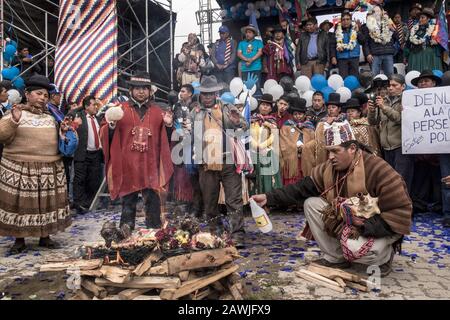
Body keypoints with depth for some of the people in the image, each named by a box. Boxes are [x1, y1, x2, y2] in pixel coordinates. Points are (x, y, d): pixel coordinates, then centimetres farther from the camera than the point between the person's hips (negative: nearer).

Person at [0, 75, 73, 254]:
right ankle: (19, 240, 19)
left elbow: (58, 140, 20)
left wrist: (66, 131, 0)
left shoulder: (51, 117, 14)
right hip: (19, 170, -4)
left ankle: (45, 237, 23)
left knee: (47, 204, 9)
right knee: (20, 204, 3)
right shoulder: (15, 113, 1)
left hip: (50, 170, 4)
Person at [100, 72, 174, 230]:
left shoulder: (157, 111, 12)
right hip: (127, 166, -1)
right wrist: (111, 126, -14)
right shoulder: (120, 110, 6)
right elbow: (105, 134, 6)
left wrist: (169, 125, -2)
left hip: (151, 166, 1)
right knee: (128, 202, 9)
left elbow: (165, 138, 17)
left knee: (152, 201, 4)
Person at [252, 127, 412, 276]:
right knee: (311, 204, -10)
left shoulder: (378, 170, -25)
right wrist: (269, 198, -17)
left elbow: (401, 212, -23)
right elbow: (302, 188, -8)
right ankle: (335, 257, 0)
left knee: (355, 248, -36)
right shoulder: (329, 168, -7)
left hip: (377, 228, -6)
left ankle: (385, 255, 2)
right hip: (345, 223, 7)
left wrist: (365, 226, -30)